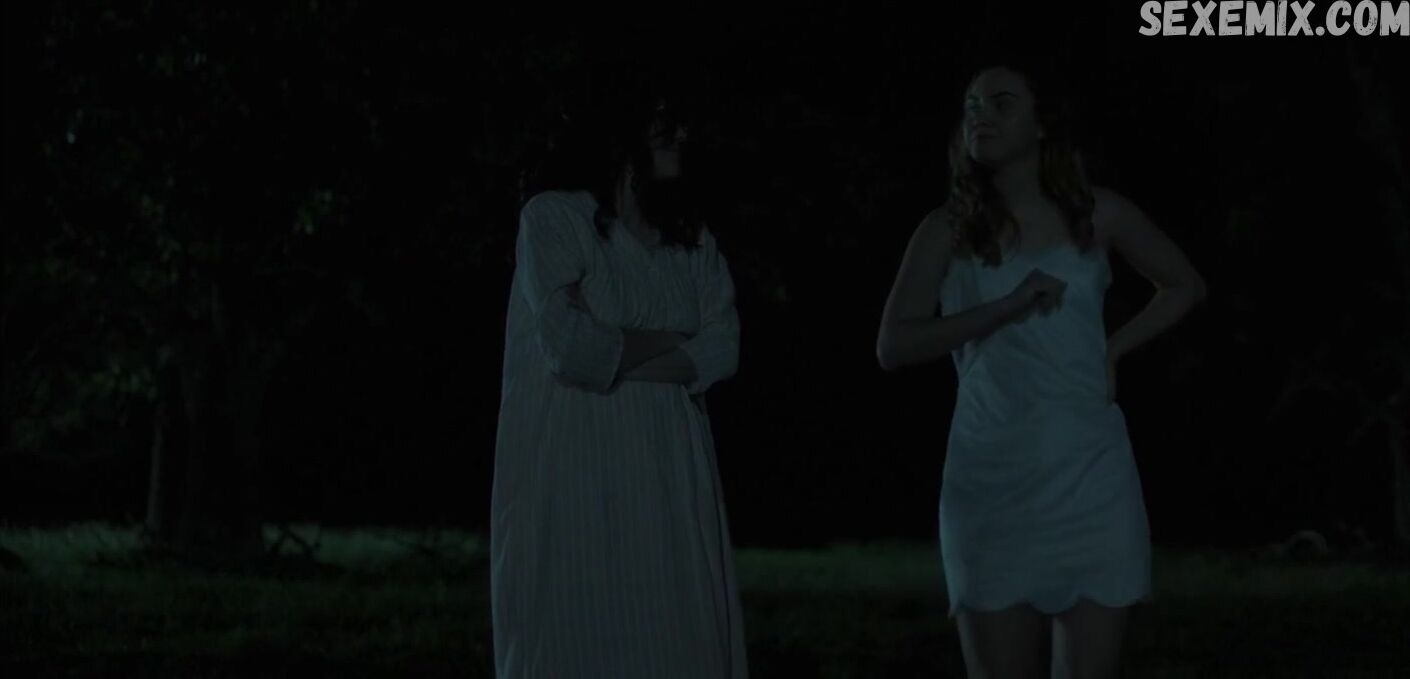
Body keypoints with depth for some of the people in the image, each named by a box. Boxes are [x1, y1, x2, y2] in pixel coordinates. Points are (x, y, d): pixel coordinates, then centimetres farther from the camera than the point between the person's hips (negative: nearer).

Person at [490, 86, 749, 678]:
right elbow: (567, 344, -15)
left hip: (668, 475, 5)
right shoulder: (554, 216, -4)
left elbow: (721, 352, 0)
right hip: (572, 472, -5)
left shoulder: (695, 242, 12)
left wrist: (616, 353, -11)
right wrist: (672, 339, -3)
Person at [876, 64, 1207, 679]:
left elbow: (1185, 286, 21)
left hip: (1089, 473, 1)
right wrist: (1008, 307, -13)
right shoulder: (947, 231, 4)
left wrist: (1113, 350, 7)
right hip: (992, 478, -1)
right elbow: (893, 346, -6)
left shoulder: (1096, 214, 8)